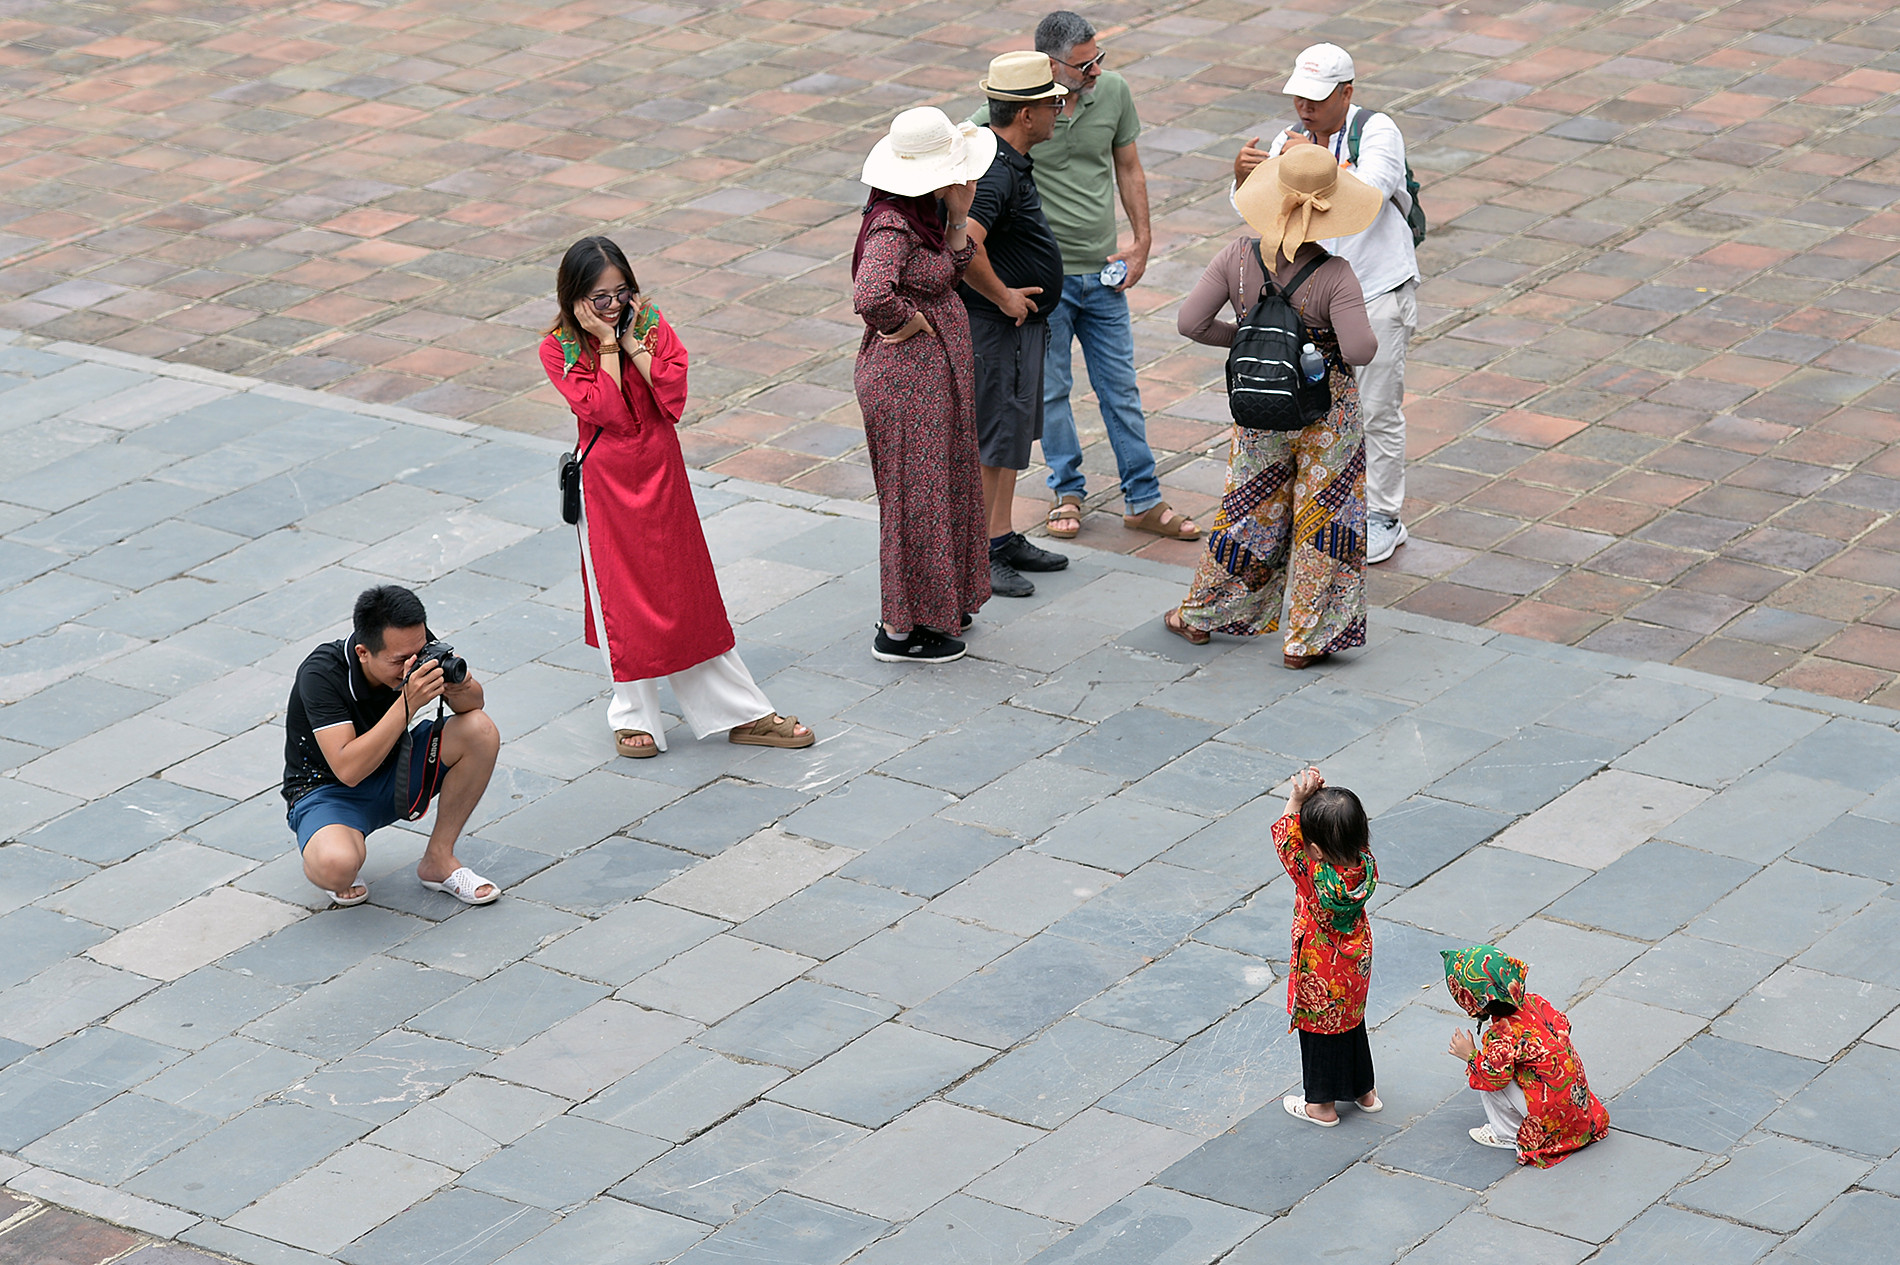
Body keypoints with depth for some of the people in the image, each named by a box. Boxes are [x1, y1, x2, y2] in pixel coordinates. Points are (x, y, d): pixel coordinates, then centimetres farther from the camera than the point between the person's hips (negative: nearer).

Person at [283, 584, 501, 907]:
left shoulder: (414, 649, -16)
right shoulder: (321, 674, -30)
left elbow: (475, 704, -3)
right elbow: (348, 769, -37)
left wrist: (459, 689, -28)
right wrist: (408, 703, -43)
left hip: (392, 775, 6)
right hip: (327, 790, -6)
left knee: (481, 731, -17)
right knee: (337, 866, -39)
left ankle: (439, 860, -3)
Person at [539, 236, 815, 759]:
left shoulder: (652, 325, 1)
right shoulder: (559, 350, -8)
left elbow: (673, 397, -12)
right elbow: (608, 412, -20)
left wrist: (633, 343, -16)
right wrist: (606, 345, -20)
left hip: (661, 472, 3)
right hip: (606, 480, -3)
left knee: (689, 590, 10)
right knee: (621, 593, 3)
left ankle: (743, 713, 15)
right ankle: (634, 716, 19)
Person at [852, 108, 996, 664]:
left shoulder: (926, 210, 4)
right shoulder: (891, 225, -26)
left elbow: (951, 271, 11)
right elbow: (870, 296, -41)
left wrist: (959, 216, -3)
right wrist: (910, 324, -23)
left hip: (934, 374, 10)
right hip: (908, 379, -10)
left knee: (938, 489, 20)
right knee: (915, 498, 1)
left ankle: (912, 612, 33)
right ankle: (900, 631, 13)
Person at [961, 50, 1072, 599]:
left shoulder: (1000, 156, 6)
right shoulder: (997, 174, -27)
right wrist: (1002, 296, -25)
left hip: (1020, 322, 11)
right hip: (1000, 326, -11)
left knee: (1014, 428, 18)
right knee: (996, 440, -3)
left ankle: (1003, 538, 29)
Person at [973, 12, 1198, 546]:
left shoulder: (1113, 90, -4)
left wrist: (1142, 241, 5)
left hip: (1103, 270, 3)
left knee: (1121, 388, 9)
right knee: (1050, 390, 9)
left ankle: (1143, 501, 18)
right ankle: (1067, 492, 27)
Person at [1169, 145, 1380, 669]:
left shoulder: (1238, 257, -13)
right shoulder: (1334, 276, -23)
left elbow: (1191, 321, -10)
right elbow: (1358, 350, -30)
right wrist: (1369, 341, -6)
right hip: (1326, 412, -4)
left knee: (1250, 510, 21)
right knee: (1322, 518, 11)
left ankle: (1201, 616, 32)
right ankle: (1305, 640, 17)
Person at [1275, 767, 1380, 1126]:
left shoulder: (1315, 878, -36)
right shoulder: (1365, 864, -22)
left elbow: (1286, 840, -22)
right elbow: (1347, 836, -4)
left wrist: (1296, 801, -21)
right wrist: (1319, 795, -16)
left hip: (1321, 977, -6)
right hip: (1356, 965, 6)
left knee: (1320, 1032, 15)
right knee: (1352, 1023, 26)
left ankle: (1322, 1105, 33)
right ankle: (1364, 1091, 43)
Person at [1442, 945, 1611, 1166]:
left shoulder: (1501, 1036, -24)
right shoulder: (1534, 1003, -2)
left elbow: (1495, 1077, -24)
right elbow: (1562, 1024, 11)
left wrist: (1471, 1055, -7)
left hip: (1550, 1113, -9)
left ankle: (1508, 1135, 7)